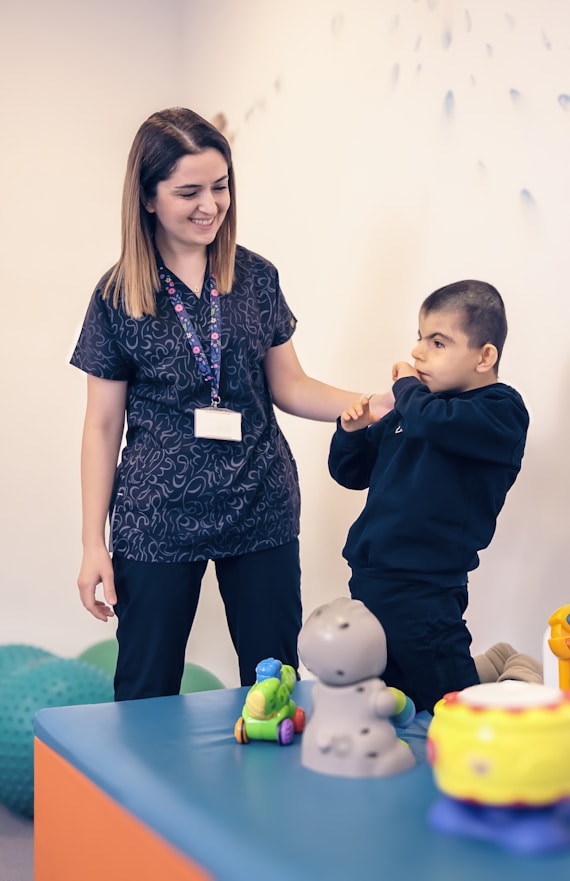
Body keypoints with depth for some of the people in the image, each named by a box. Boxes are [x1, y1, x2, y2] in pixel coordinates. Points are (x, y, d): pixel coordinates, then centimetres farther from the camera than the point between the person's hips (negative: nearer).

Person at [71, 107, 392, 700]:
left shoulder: (256, 278, 4)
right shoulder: (118, 296, -3)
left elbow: (288, 386, 9)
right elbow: (103, 425, 0)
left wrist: (371, 405, -9)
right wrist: (94, 543, -2)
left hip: (262, 512, 2)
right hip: (157, 522, -2)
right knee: (146, 695, 8)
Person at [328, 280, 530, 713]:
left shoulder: (501, 411, -11)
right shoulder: (410, 409, 13)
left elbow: (432, 422, -32)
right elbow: (351, 472, 19)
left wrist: (407, 385, -10)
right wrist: (352, 430, -2)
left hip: (423, 591, -8)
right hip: (369, 580, 8)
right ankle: (493, 668, 36)